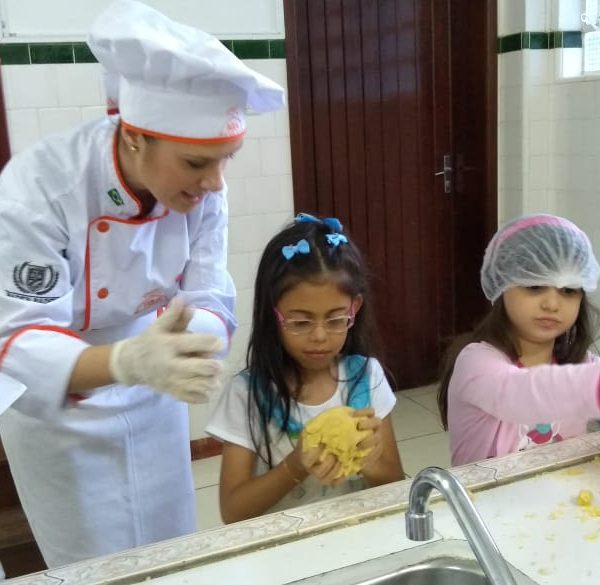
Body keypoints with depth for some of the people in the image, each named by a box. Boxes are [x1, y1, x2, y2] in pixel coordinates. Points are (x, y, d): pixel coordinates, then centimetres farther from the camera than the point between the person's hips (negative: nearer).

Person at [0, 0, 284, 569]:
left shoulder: (199, 186, -17)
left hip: (153, 396, 4)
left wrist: (187, 347, -39)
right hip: (56, 410, -4)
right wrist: (128, 361, -51)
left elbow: (210, 302, -16)